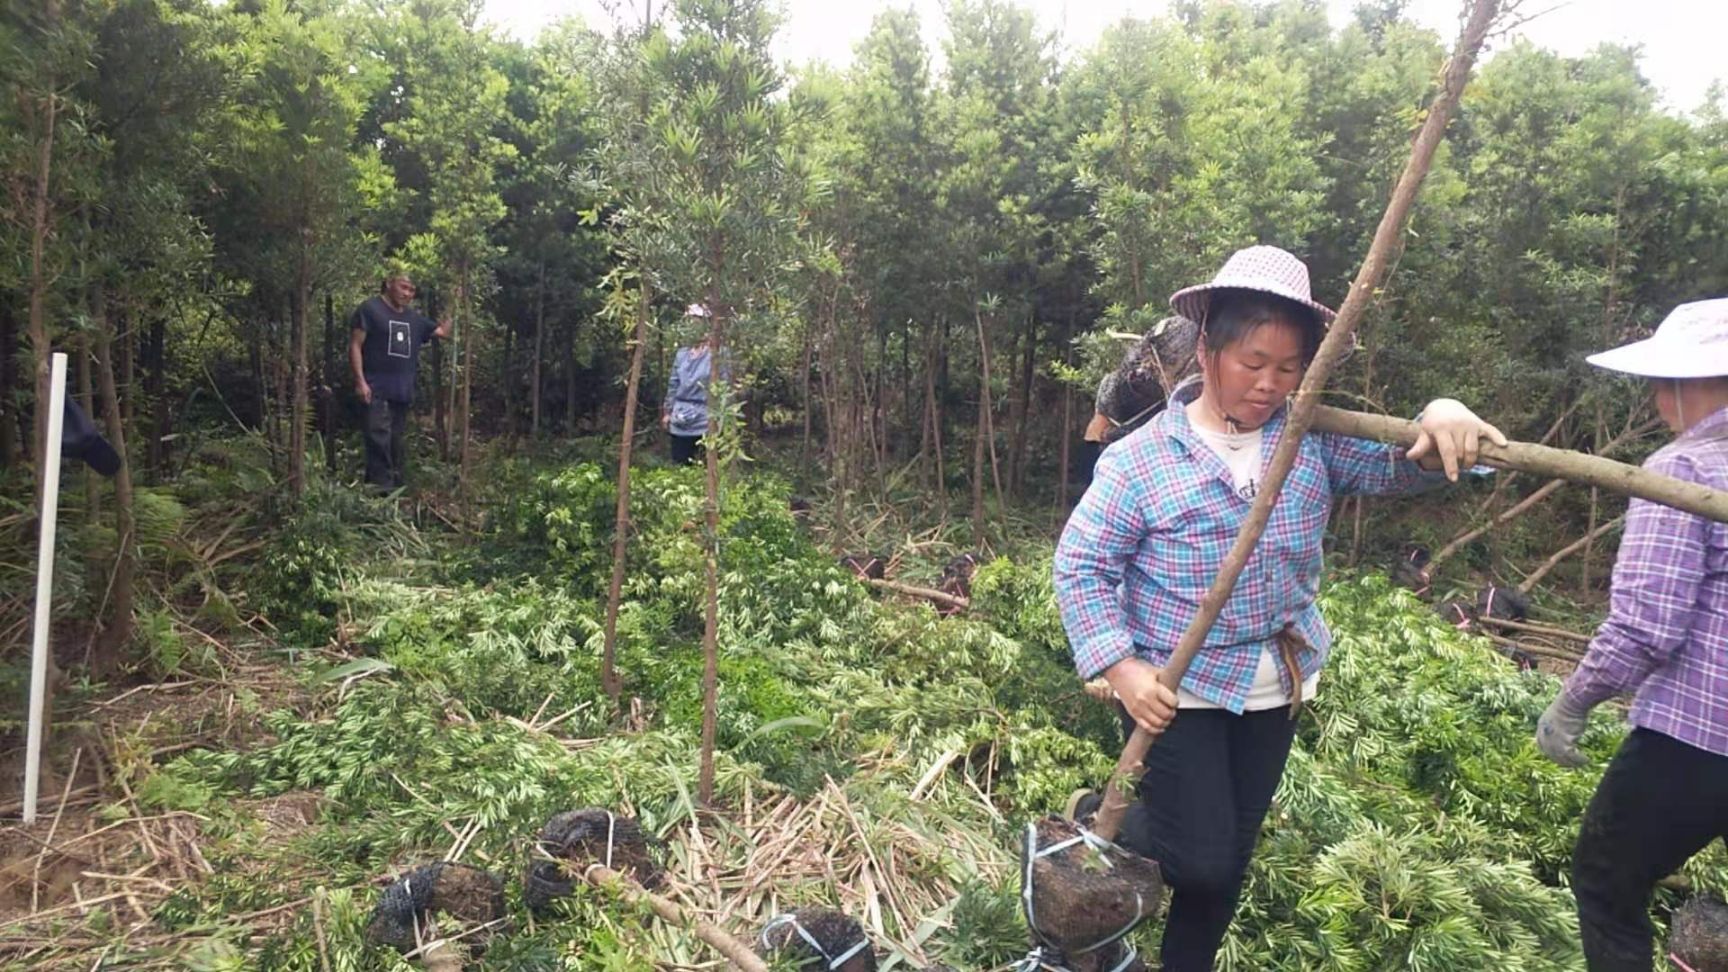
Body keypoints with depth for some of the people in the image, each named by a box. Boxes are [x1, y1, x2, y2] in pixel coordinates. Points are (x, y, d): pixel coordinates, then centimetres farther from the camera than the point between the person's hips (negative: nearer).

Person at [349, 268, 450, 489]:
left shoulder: (413, 318, 18)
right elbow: (355, 345, -6)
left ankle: (395, 486, 20)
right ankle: (381, 488, -16)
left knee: (397, 444, 12)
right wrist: (360, 380, -15)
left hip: (403, 392, 7)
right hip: (377, 390, -7)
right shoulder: (370, 309, -2)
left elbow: (443, 331, 24)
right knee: (379, 440, -15)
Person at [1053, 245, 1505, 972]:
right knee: (1198, 859, -4)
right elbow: (1081, 565, -13)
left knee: (1229, 861, 17)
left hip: (1275, 689, 5)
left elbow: (1393, 463, -12)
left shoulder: (1313, 439, -1)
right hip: (1177, 690, -5)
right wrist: (1120, 667, -22)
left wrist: (1440, 419, -35)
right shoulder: (1140, 458, -14)